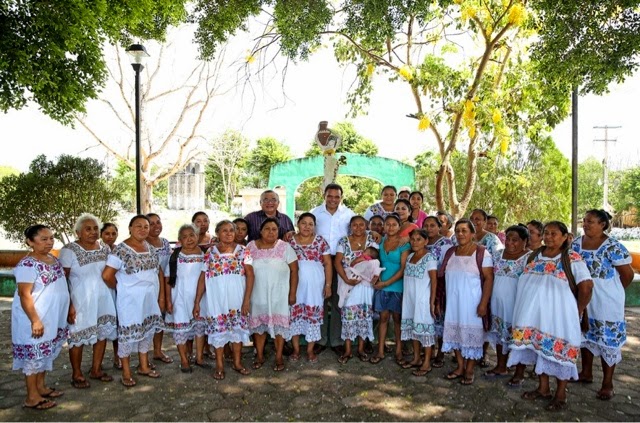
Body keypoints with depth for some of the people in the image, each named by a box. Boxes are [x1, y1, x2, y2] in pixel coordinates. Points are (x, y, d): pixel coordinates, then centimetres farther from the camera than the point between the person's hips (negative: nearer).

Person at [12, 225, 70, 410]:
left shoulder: (53, 259, 6)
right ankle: (32, 397, 15)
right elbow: (24, 294, -22)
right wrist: (35, 320, -24)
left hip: (53, 317, 8)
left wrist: (69, 309, 17)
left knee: (46, 352, 18)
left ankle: (41, 387, 32)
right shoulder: (28, 264, -20)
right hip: (36, 318, -8)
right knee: (34, 353, 3)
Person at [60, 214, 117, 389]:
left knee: (102, 333, 11)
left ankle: (96, 369, 28)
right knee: (78, 337, 5)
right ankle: (77, 374, 22)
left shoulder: (105, 249, 5)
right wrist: (68, 304, -17)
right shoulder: (69, 250, -11)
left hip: (103, 299, 5)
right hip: (80, 301, -5)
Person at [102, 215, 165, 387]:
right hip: (130, 301, -6)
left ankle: (144, 366, 32)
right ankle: (126, 372, 21)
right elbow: (107, 275, -17)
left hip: (150, 300, 6)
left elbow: (159, 272, 10)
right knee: (128, 333, 5)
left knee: (147, 331, 15)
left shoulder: (151, 248, 6)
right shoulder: (121, 250, -14)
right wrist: (120, 287, -2)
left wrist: (161, 296, 6)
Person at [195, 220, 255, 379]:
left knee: (238, 328, 9)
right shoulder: (210, 252, 1)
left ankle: (237, 362, 28)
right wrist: (197, 302, -2)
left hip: (237, 298, 0)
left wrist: (247, 299, -11)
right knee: (218, 329, 7)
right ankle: (219, 366, 24)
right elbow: (202, 278, 1)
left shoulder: (243, 250, -1)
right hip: (216, 298, 0)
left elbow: (250, 275, -4)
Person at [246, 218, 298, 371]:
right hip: (257, 294, 2)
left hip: (278, 294, -2)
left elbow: (294, 271, -5)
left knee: (279, 324, 3)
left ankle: (279, 358, 17)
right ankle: (260, 356, 26)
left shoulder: (285, 247, -6)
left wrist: (292, 293, -8)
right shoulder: (251, 246, -1)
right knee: (258, 324, 11)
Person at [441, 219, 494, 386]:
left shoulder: (481, 253, -9)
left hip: (472, 302, -5)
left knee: (471, 334, 3)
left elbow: (489, 278, -12)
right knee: (455, 332, 11)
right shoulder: (450, 252, 7)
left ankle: (469, 370, 17)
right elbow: (445, 277, 11)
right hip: (453, 301, 5)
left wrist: (483, 303, -18)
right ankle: (460, 367, 25)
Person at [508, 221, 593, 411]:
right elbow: (526, 282, 14)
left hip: (559, 314, -5)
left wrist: (578, 311, -5)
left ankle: (560, 394, 19)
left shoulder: (571, 258, -9)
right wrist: (526, 306, 9)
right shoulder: (535, 256, 8)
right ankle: (543, 388, 28)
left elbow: (586, 286, -11)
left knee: (559, 350, 3)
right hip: (535, 312, 6)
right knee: (539, 348, 13)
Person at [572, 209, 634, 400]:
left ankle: (607, 384, 17)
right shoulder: (576, 243, 1)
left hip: (606, 302, -6)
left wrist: (612, 292, 3)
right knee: (586, 335, 17)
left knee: (607, 340, 4)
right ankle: (586, 373, 34)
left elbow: (627, 274, -10)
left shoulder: (612, 246, -17)